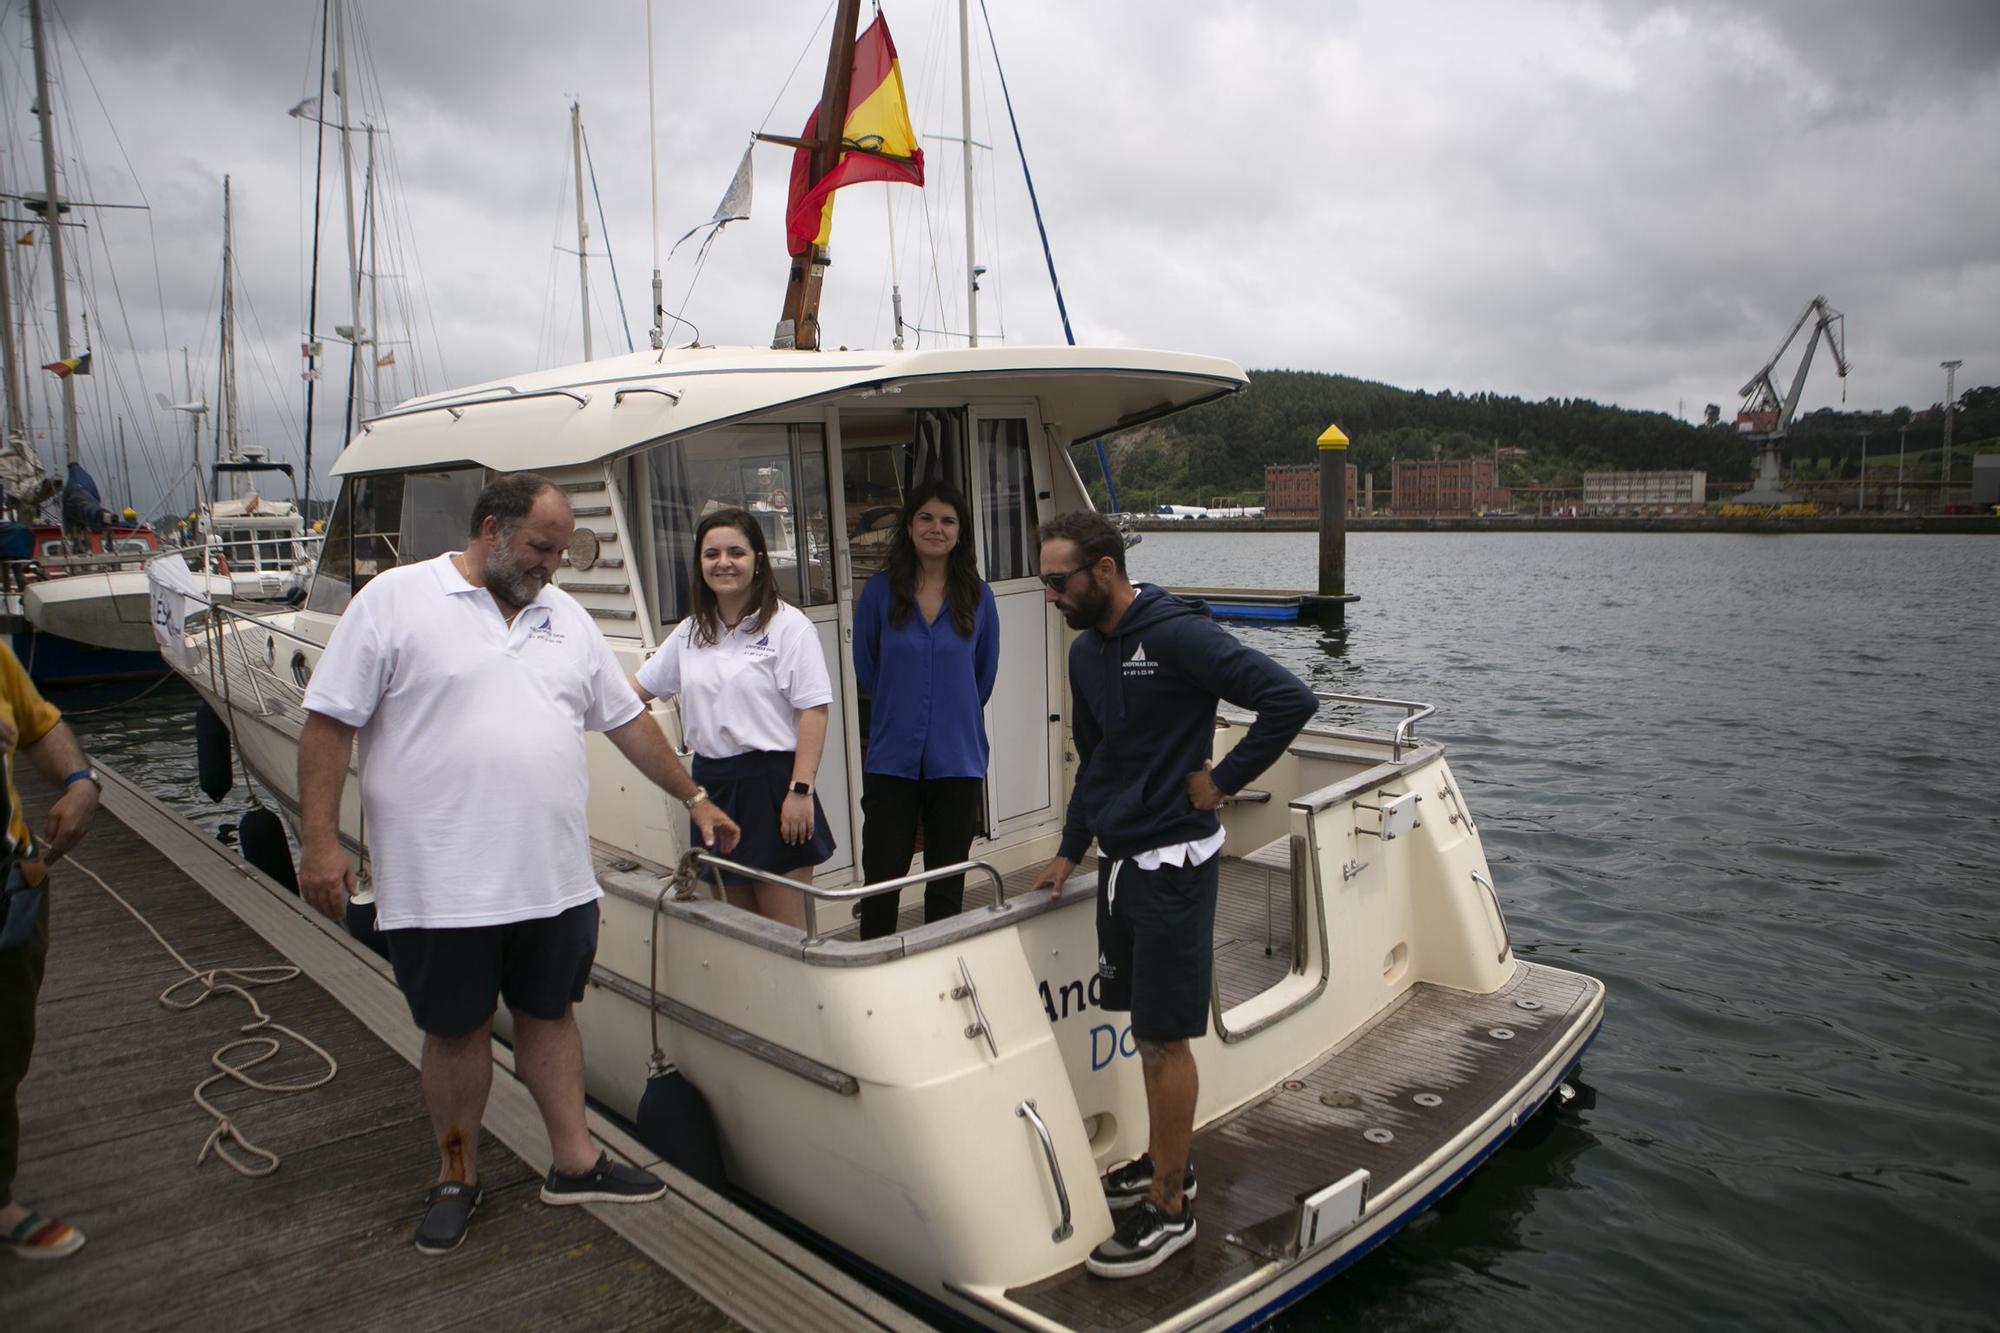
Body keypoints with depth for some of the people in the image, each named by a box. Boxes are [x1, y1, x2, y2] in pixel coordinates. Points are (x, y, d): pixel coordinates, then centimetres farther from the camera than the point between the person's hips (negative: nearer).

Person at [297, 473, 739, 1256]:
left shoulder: (565, 617, 10)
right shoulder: (395, 600, -6)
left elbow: (627, 720, 15)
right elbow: (329, 722, -8)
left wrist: (693, 799, 16)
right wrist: (319, 840, -12)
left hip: (553, 879, 5)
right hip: (440, 887, -4)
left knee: (550, 1013, 16)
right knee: (455, 1031, 11)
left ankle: (574, 1164, 29)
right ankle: (457, 1178, 31)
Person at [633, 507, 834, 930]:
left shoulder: (787, 625, -7)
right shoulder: (689, 631, 13)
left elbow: (814, 710, -12)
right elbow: (638, 687, 21)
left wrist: (800, 790, -17)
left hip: (771, 780, -6)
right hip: (712, 783, 6)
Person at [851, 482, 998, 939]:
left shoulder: (977, 595, 1)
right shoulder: (880, 591, -3)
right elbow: (866, 668, 9)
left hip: (957, 759, 1)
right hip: (892, 758, -1)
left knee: (947, 884, 12)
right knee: (882, 879, 3)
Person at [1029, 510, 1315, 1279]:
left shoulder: (1178, 634, -18)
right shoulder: (1086, 652, 8)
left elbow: (1290, 699, -23)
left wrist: (1222, 780, -16)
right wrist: (1069, 852, 17)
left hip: (1173, 863, -8)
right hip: (1118, 859, 8)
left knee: (1165, 1038, 1)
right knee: (1146, 1028, 18)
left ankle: (1169, 1208, 16)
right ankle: (1164, 1163, 35)